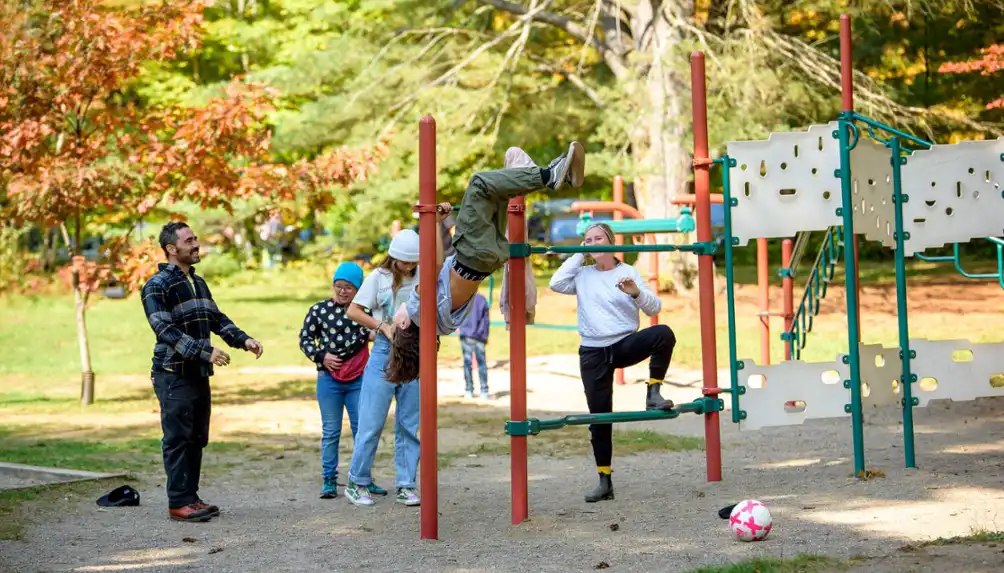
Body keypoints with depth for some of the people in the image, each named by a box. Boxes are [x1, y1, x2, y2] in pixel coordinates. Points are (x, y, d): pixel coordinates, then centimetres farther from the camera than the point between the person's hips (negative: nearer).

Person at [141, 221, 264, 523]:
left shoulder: (198, 282, 16)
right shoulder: (157, 286, -10)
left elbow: (217, 319, 18)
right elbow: (166, 330, -21)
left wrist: (244, 340, 1)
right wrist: (205, 351, -30)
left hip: (199, 374, 8)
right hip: (174, 375, -8)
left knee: (197, 439, 10)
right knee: (177, 439, -5)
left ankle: (191, 497, 17)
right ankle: (179, 503, -1)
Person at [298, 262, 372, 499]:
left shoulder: (365, 310, 3)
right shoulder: (319, 310, 0)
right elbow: (305, 339, 5)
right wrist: (321, 356, -8)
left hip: (358, 380, 1)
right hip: (329, 379, -1)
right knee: (330, 432, 5)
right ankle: (329, 480, 12)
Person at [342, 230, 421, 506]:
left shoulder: (422, 275, 5)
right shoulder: (379, 277, -1)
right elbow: (353, 311, -1)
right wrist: (383, 326, -11)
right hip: (385, 351, -3)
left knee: (409, 424, 6)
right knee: (371, 421, -2)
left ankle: (406, 486, 13)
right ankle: (357, 483, 10)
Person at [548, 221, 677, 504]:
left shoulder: (629, 272, 4)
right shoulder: (583, 275, 8)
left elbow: (654, 308, 0)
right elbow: (556, 284, -10)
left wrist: (637, 293, -21)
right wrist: (579, 255, -1)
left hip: (625, 344, -1)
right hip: (593, 353, 1)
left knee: (664, 334, -31)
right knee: (599, 416, 2)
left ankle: (653, 394, -21)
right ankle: (604, 482, 11)